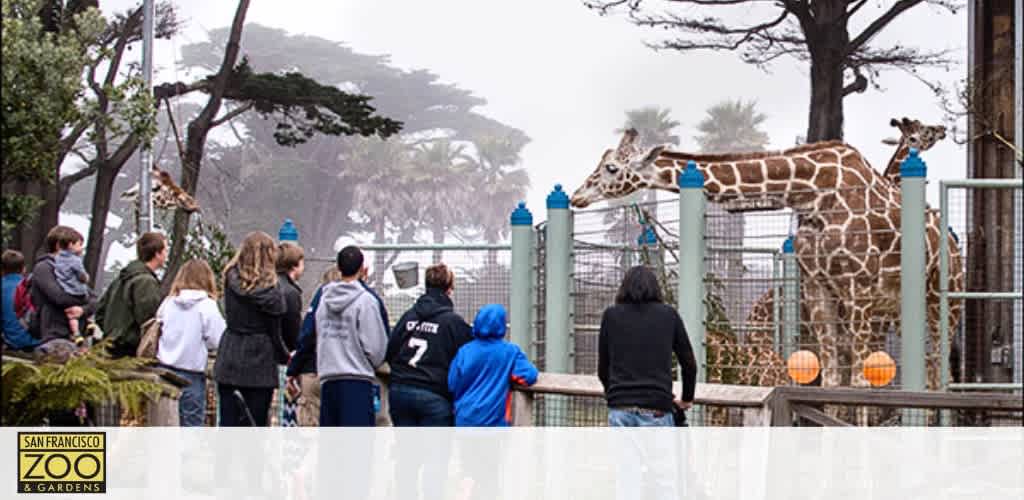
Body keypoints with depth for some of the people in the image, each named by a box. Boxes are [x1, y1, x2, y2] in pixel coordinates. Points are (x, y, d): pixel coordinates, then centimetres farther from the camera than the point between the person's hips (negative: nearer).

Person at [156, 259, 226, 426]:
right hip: (191, 372, -4)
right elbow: (219, 340, -11)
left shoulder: (168, 302, 2)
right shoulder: (207, 306, -10)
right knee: (191, 424, 2)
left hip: (165, 368, 4)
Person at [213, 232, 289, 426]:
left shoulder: (231, 280, -2)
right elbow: (274, 332, -4)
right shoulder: (271, 288, -10)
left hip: (230, 361, 3)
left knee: (228, 423, 6)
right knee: (255, 425, 4)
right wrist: (285, 357, 12)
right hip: (260, 364, -3)